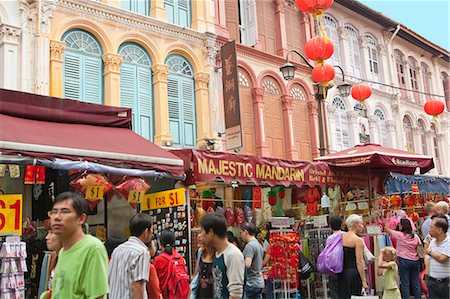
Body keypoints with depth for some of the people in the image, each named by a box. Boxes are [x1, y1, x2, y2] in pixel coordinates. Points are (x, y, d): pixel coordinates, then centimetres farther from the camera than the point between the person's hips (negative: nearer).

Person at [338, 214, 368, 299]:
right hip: (353, 273, -7)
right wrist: (364, 281, -12)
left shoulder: (341, 237, 9)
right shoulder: (358, 240, -10)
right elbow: (359, 262, -14)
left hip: (341, 273, 7)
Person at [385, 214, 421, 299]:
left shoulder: (399, 235, -9)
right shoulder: (415, 236, 3)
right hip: (415, 261, 4)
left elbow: (386, 228, -4)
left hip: (404, 260, -4)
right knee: (416, 283, 11)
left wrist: (388, 218, 3)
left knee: (405, 283, 2)